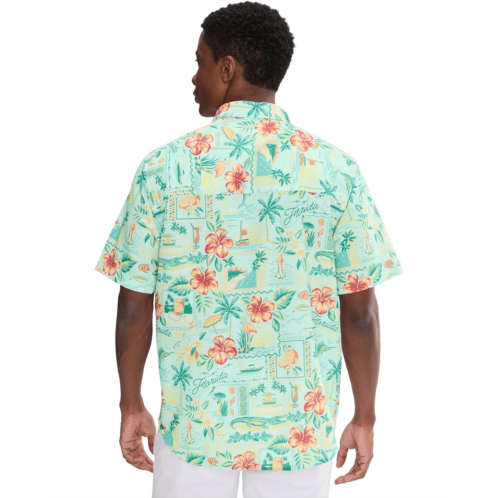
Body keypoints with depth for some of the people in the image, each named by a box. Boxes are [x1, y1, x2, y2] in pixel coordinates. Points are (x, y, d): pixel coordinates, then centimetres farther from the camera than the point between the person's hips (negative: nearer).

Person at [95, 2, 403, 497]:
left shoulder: (165, 166, -9)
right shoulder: (336, 169, -8)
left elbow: (134, 305, -5)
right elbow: (360, 311, -7)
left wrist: (131, 407, 8)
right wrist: (365, 419, 4)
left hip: (194, 420, 0)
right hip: (302, 427, 1)